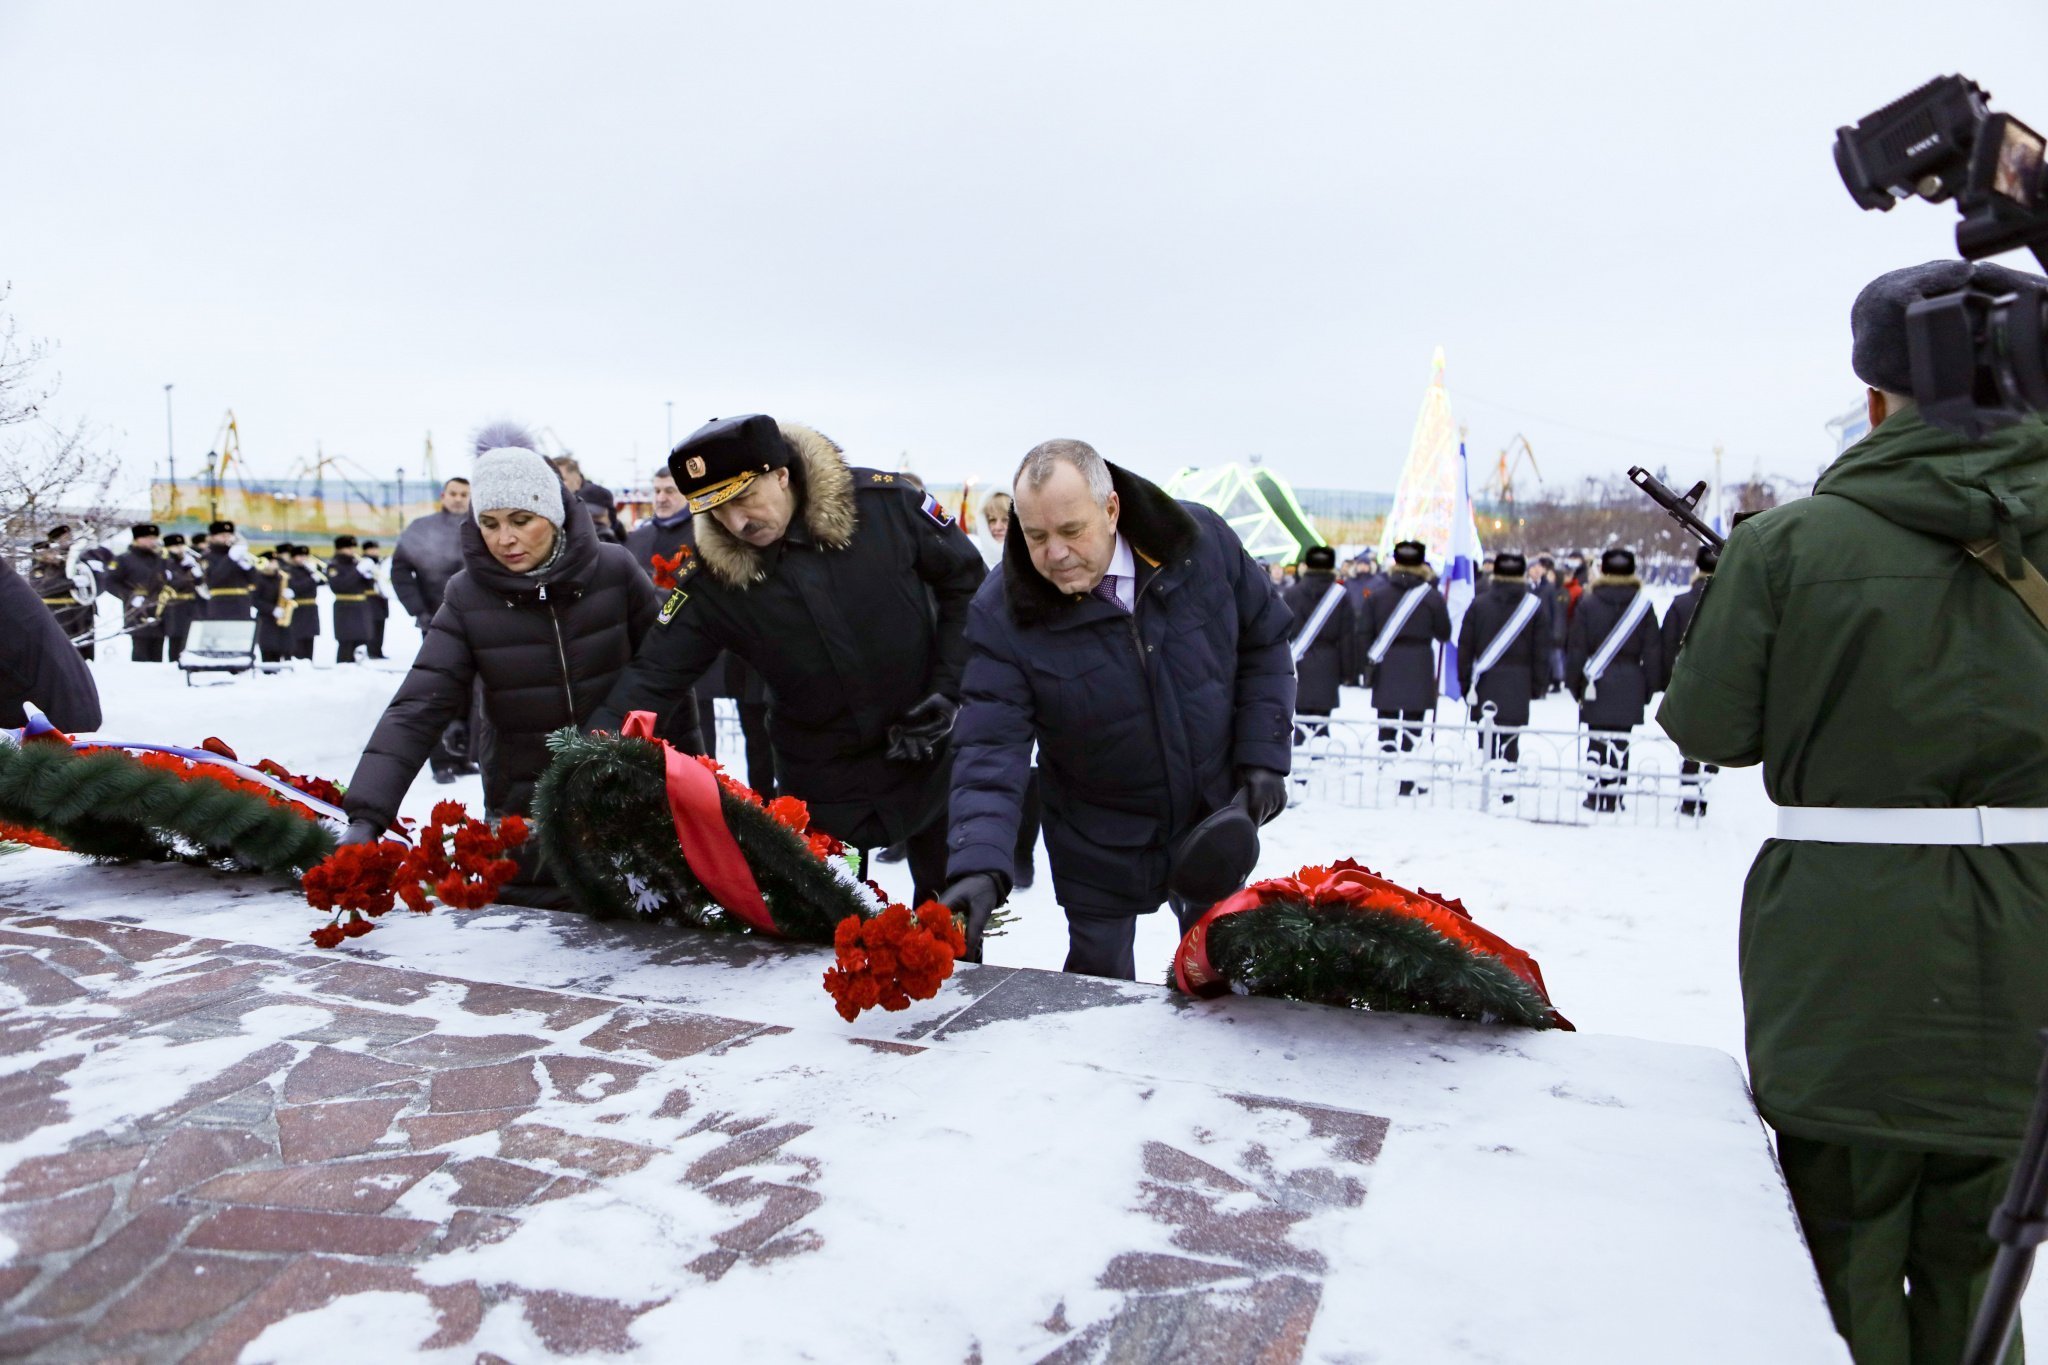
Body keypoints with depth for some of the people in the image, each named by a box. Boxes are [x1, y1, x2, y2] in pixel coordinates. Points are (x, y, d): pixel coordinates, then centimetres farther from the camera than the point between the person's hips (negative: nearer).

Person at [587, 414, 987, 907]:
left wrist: (948, 688, -11)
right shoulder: (712, 576, -14)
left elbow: (966, 579, -6)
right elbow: (654, 675, -13)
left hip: (934, 753, 0)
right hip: (823, 782, 1)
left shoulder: (884, 503, -18)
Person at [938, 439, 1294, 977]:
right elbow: (990, 751, -26)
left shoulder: (1201, 540, -16)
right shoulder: (1002, 614, -23)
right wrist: (978, 867, -40)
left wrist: (1263, 757, -8)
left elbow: (1264, 642, -2)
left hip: (1217, 823, 2)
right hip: (1100, 848, -2)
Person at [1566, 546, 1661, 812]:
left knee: (1597, 738, 6)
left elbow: (1576, 648, -1)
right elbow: (1653, 650, 4)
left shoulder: (1587, 604, -2)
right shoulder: (1643, 605, 1)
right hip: (1630, 687, 0)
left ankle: (1596, 794, 4)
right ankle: (1614, 795, 3)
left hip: (1596, 687, 0)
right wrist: (1650, 686, 12)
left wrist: (1574, 683, 7)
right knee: (1620, 741, 3)